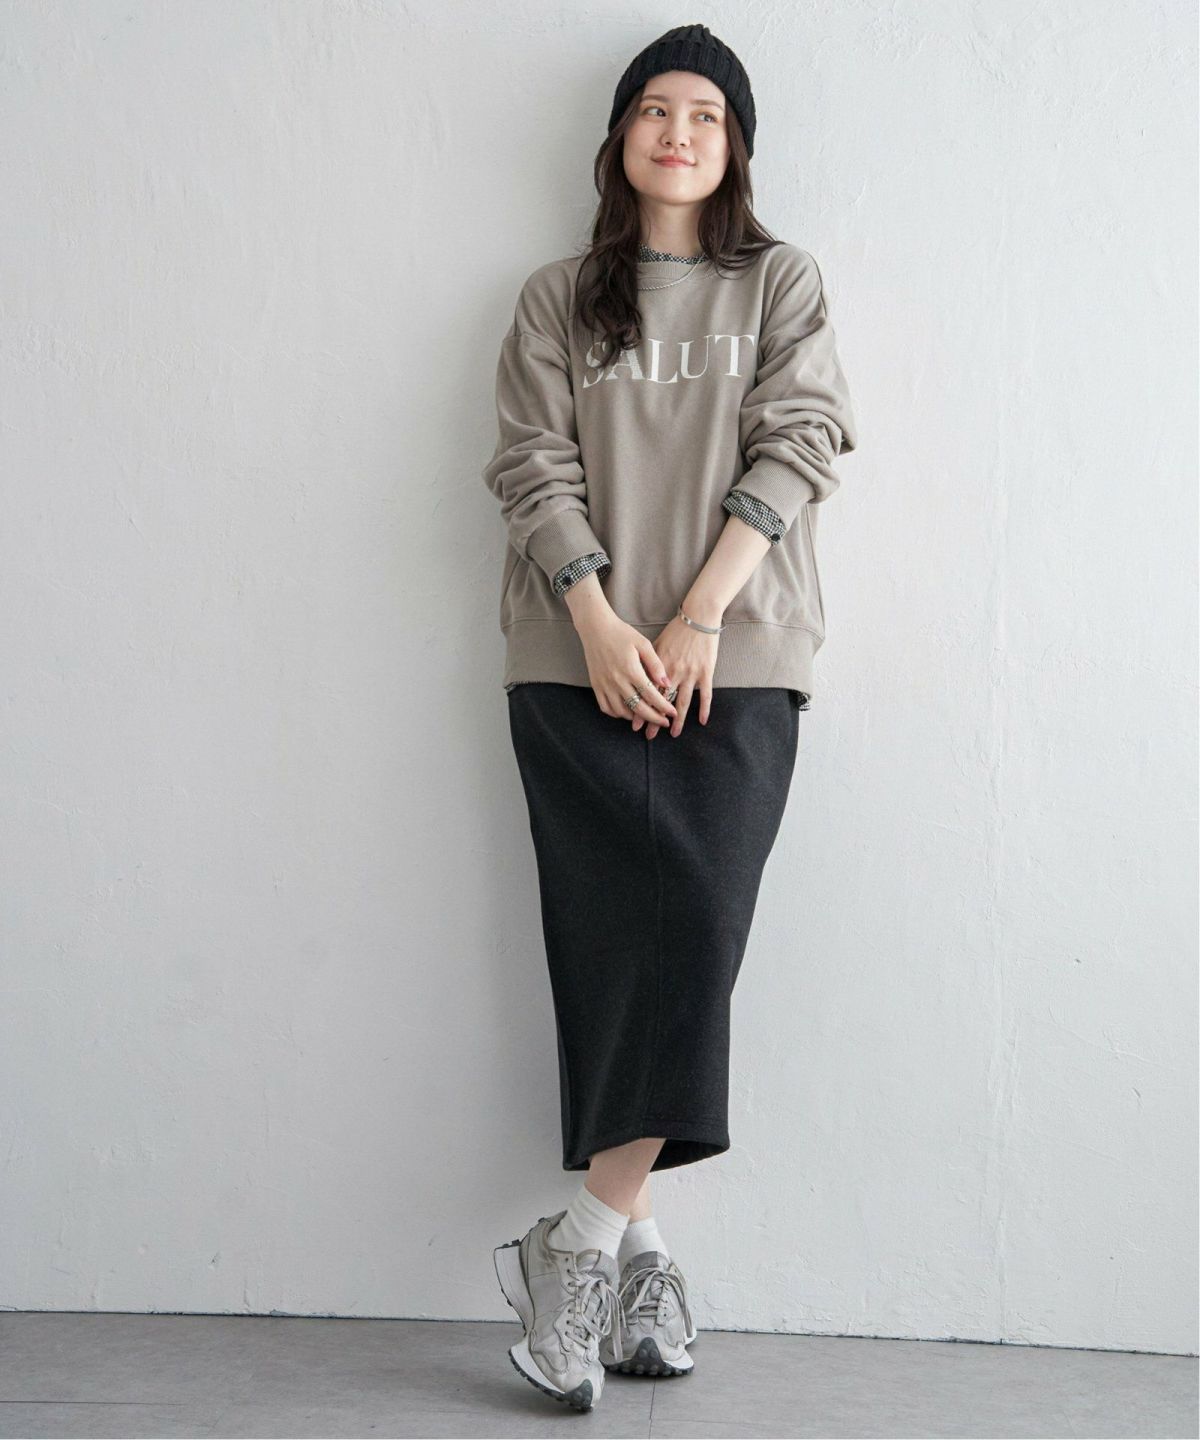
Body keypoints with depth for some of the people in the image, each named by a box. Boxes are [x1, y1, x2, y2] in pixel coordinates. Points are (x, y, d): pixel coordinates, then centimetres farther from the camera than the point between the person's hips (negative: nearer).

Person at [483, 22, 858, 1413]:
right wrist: (602, 628, -11)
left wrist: (697, 619, -10)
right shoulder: (556, 300, 14)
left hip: (735, 666, 0)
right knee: (612, 938, -6)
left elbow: (795, 448, 1)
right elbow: (535, 468, 3)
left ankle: (582, 1243, -1)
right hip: (580, 664, 0)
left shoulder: (783, 286, 14)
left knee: (694, 931, -9)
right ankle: (634, 1250, 0)